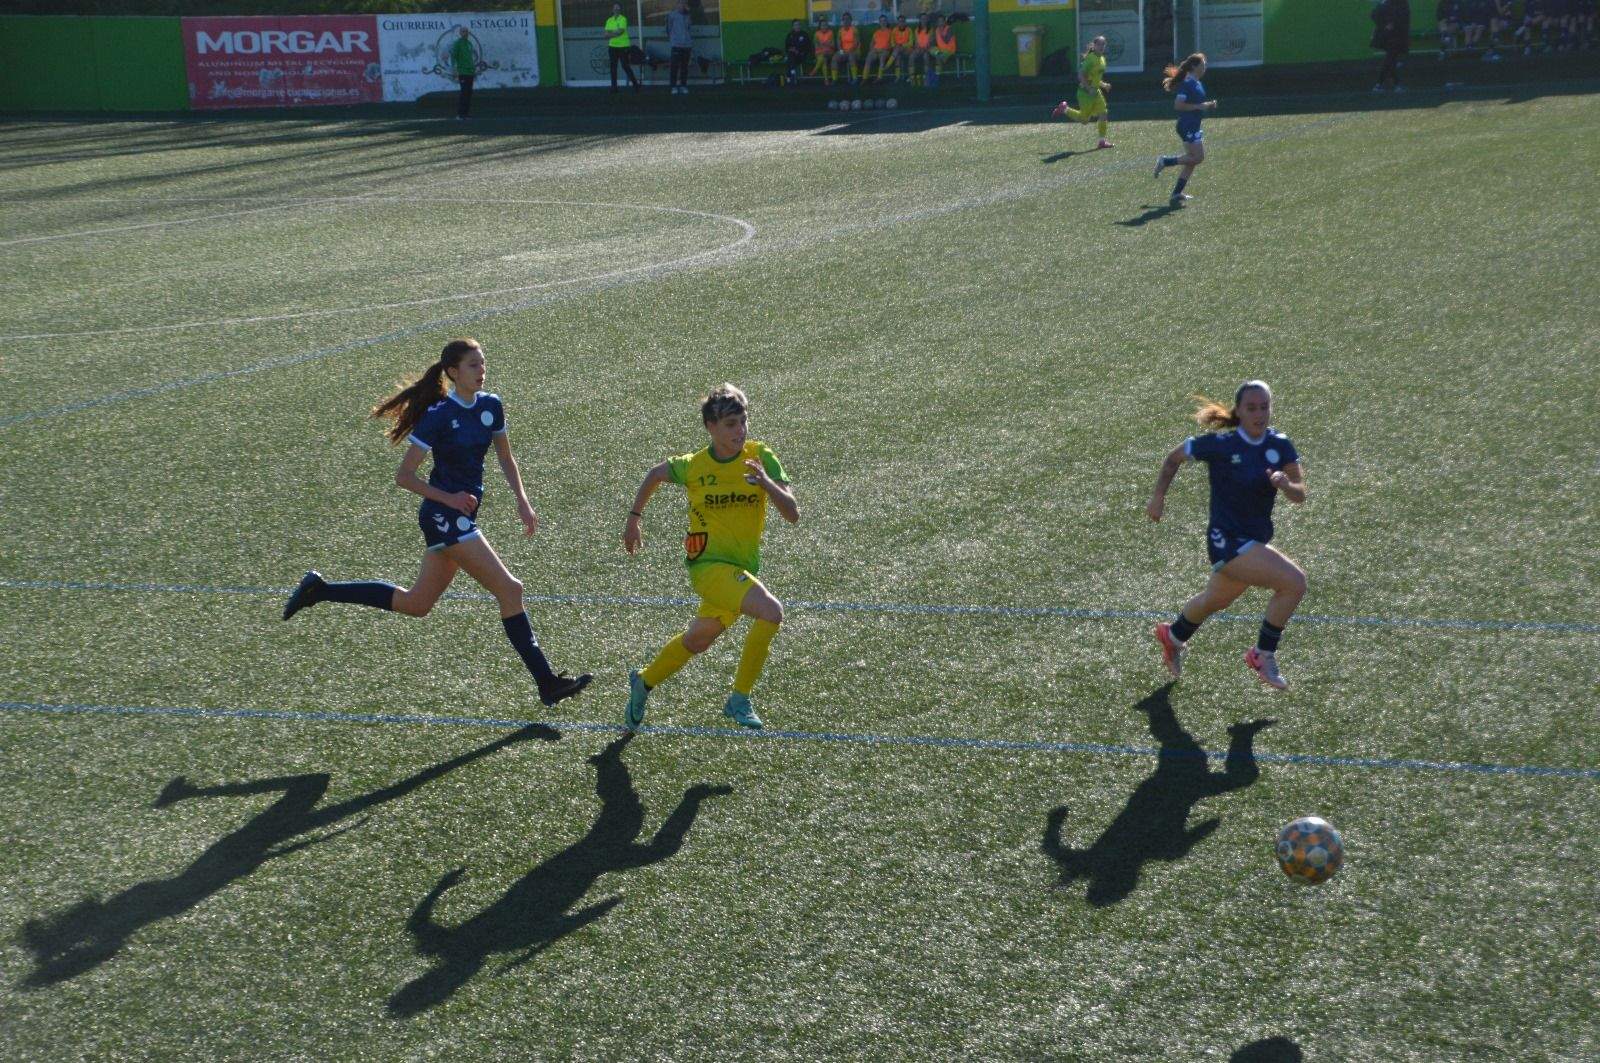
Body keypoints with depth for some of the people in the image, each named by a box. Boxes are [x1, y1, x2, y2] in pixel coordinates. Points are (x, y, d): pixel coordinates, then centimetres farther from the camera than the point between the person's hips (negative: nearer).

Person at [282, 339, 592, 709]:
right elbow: (404, 476, -11)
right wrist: (449, 499, -18)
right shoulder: (439, 415, -15)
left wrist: (522, 500, 5)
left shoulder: (491, 406, 5)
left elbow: (505, 458, 18)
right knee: (509, 590, -12)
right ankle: (548, 683, -8)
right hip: (443, 515, -9)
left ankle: (321, 590, 27)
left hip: (463, 514, 9)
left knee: (415, 604, 17)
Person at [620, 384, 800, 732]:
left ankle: (644, 682, 49)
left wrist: (766, 483, -28)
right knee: (771, 611, -27)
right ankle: (739, 700, -15)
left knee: (697, 641, 22)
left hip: (744, 568, 4)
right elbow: (656, 474, 15)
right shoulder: (692, 466, -8)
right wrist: (634, 518, 19)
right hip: (708, 563, -4)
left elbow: (793, 514, -12)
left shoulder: (762, 458, -6)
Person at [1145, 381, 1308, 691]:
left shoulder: (1280, 446, -4)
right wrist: (1158, 498, -3)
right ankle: (1263, 655, -5)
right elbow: (1174, 457, 0)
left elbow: (1300, 495, -6)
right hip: (1228, 541, -7)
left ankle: (1173, 636, 59)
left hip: (1256, 540, 7)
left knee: (1217, 600, 31)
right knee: (1294, 582, -22)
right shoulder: (1219, 444, -16)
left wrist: (1286, 484, -27)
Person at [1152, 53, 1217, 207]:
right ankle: (1165, 161, -4)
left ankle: (1176, 194, 10)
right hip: (1187, 126, -10)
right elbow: (1178, 104, -21)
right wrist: (1199, 106, -21)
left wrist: (1207, 105, 11)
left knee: (1192, 160, 8)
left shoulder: (1196, 84, 15)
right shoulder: (1188, 83, -14)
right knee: (1198, 157, -14)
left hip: (1193, 126, 10)